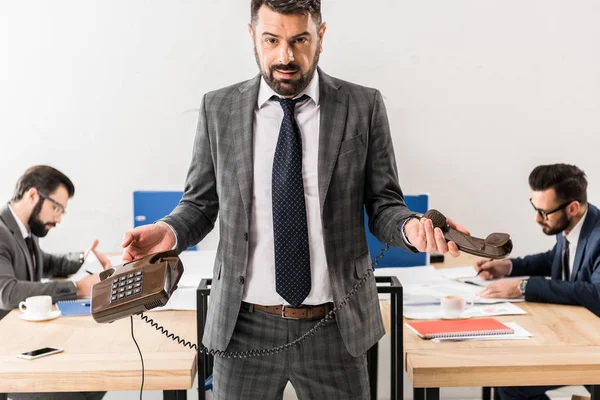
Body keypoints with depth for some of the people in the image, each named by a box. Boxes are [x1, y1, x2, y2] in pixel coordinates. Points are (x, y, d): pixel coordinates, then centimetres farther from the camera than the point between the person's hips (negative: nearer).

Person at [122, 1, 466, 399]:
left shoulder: (363, 107, -3)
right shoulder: (219, 109, 1)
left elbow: (383, 204, 1)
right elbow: (200, 203, 7)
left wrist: (411, 227, -20)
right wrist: (169, 231, -13)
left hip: (335, 329, 0)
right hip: (244, 327, 1)